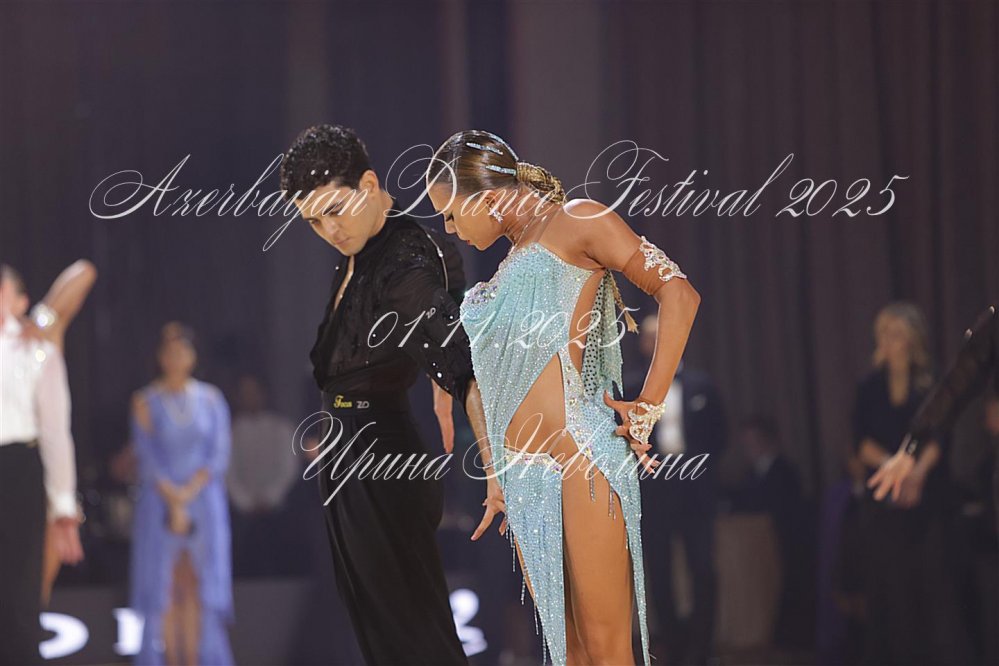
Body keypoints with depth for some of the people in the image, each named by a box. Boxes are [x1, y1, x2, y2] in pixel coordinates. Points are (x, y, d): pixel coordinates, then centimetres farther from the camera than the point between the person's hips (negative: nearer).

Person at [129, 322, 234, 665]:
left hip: (204, 501, 1)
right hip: (159, 504, -1)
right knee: (164, 589, -4)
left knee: (197, 589, -2)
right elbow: (148, 459, -4)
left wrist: (188, 494, -11)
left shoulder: (211, 398, 6)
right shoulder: (145, 401, 1)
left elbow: (219, 456, 0)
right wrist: (173, 502, -12)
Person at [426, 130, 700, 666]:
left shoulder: (575, 222, 0)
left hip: (582, 458, -8)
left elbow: (677, 293, -10)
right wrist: (498, 481, 19)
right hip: (523, 476, 8)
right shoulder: (514, 256, 23)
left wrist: (648, 406, -13)